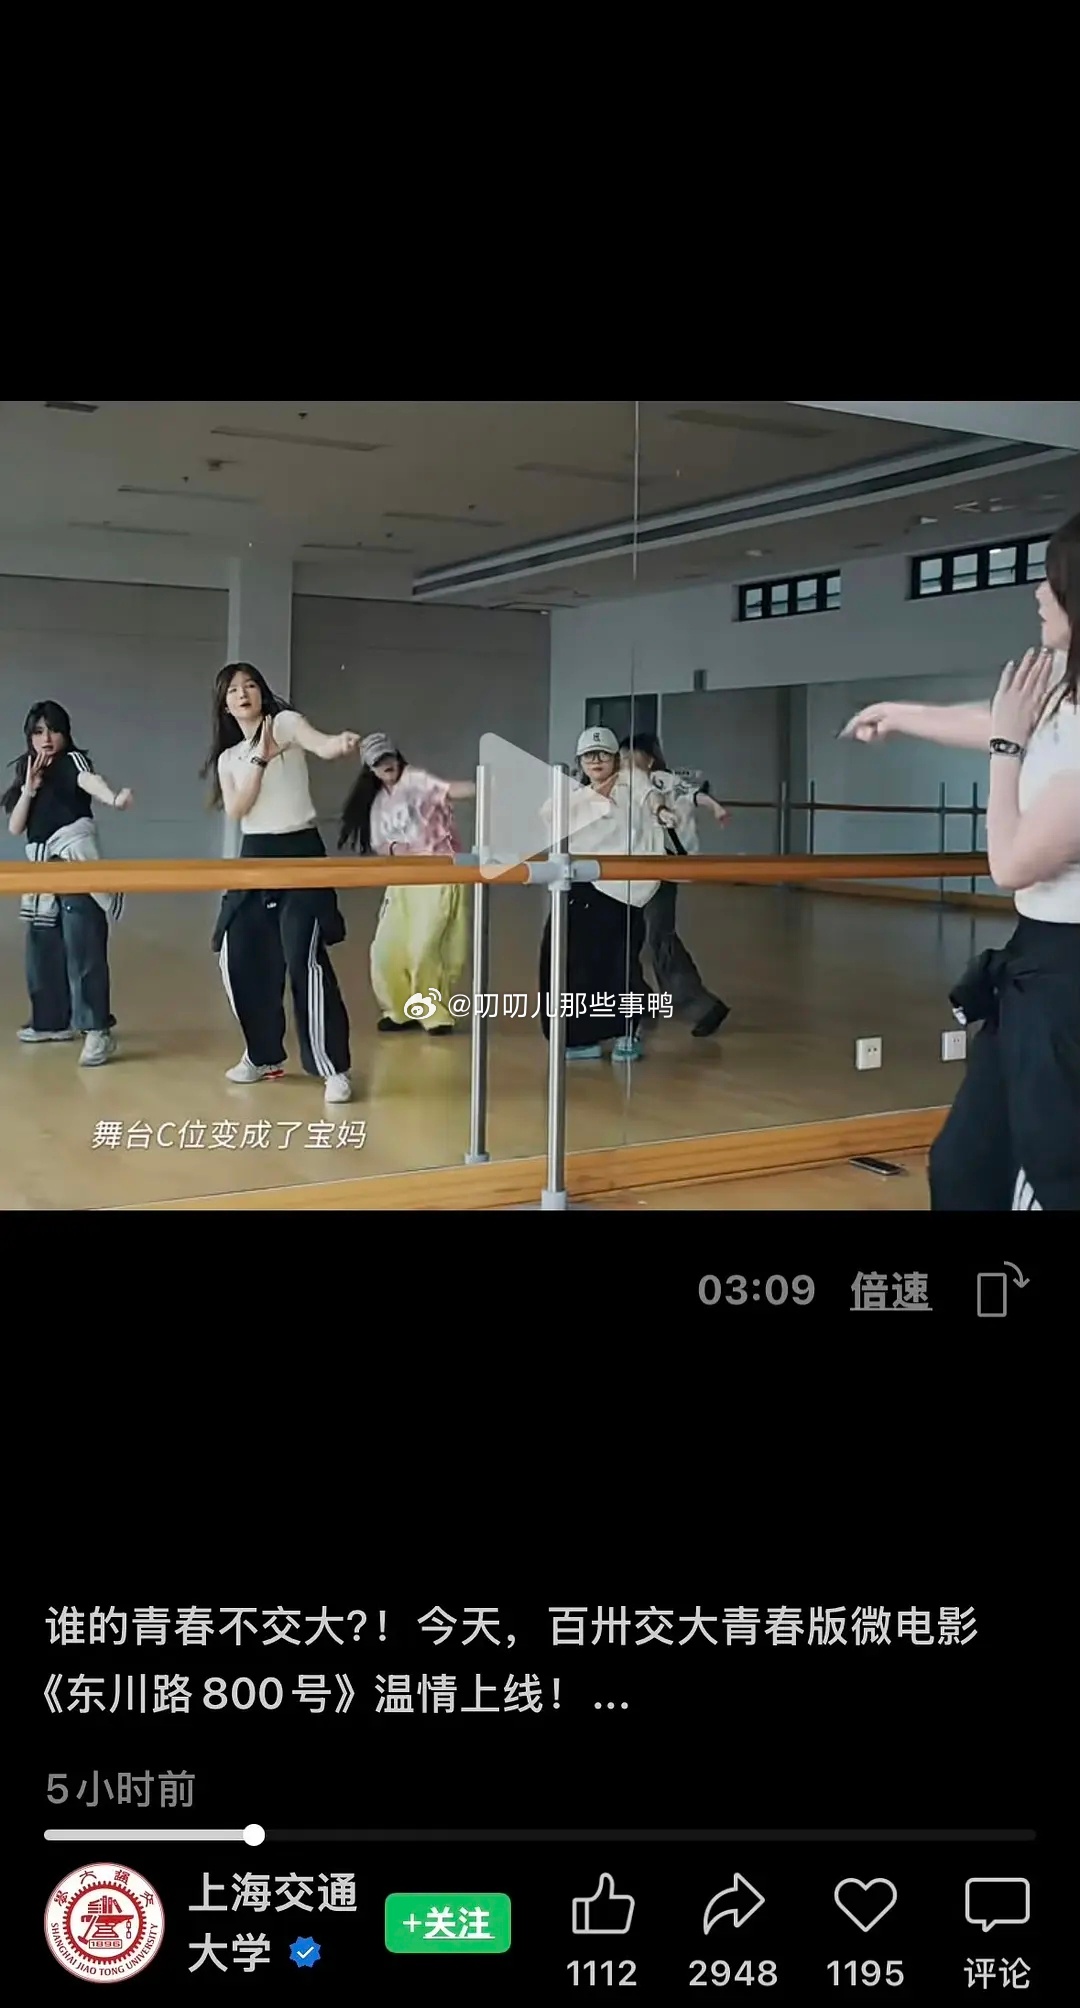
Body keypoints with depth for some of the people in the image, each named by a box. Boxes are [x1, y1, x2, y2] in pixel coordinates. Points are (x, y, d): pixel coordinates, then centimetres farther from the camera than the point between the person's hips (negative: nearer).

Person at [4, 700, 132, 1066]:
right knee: (43, 948, 12)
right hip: (42, 866, 8)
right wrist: (29, 788, -5)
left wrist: (114, 798, -50)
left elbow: (90, 779, -27)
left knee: (82, 946, -17)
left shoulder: (72, 760, -2)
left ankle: (98, 1030, -21)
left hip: (74, 858, -8)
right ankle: (54, 1021, 26)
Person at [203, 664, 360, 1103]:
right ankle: (264, 1056, 25)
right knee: (240, 959, 6)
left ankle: (334, 1069, -10)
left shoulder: (285, 723, -2)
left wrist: (343, 744, -49)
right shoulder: (228, 757, 14)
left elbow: (322, 745, -25)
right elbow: (235, 811, -4)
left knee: (306, 960, -16)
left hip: (301, 852, -6)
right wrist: (261, 759, -13)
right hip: (255, 857, 6)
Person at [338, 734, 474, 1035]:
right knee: (387, 948, 1)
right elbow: (378, 846, 14)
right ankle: (401, 1010, 20)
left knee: (424, 950, -14)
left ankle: (435, 1013, 4)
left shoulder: (416, 780, -6)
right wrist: (393, 848, -10)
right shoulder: (378, 802, 15)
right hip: (403, 880, 7)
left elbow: (451, 790, -23)